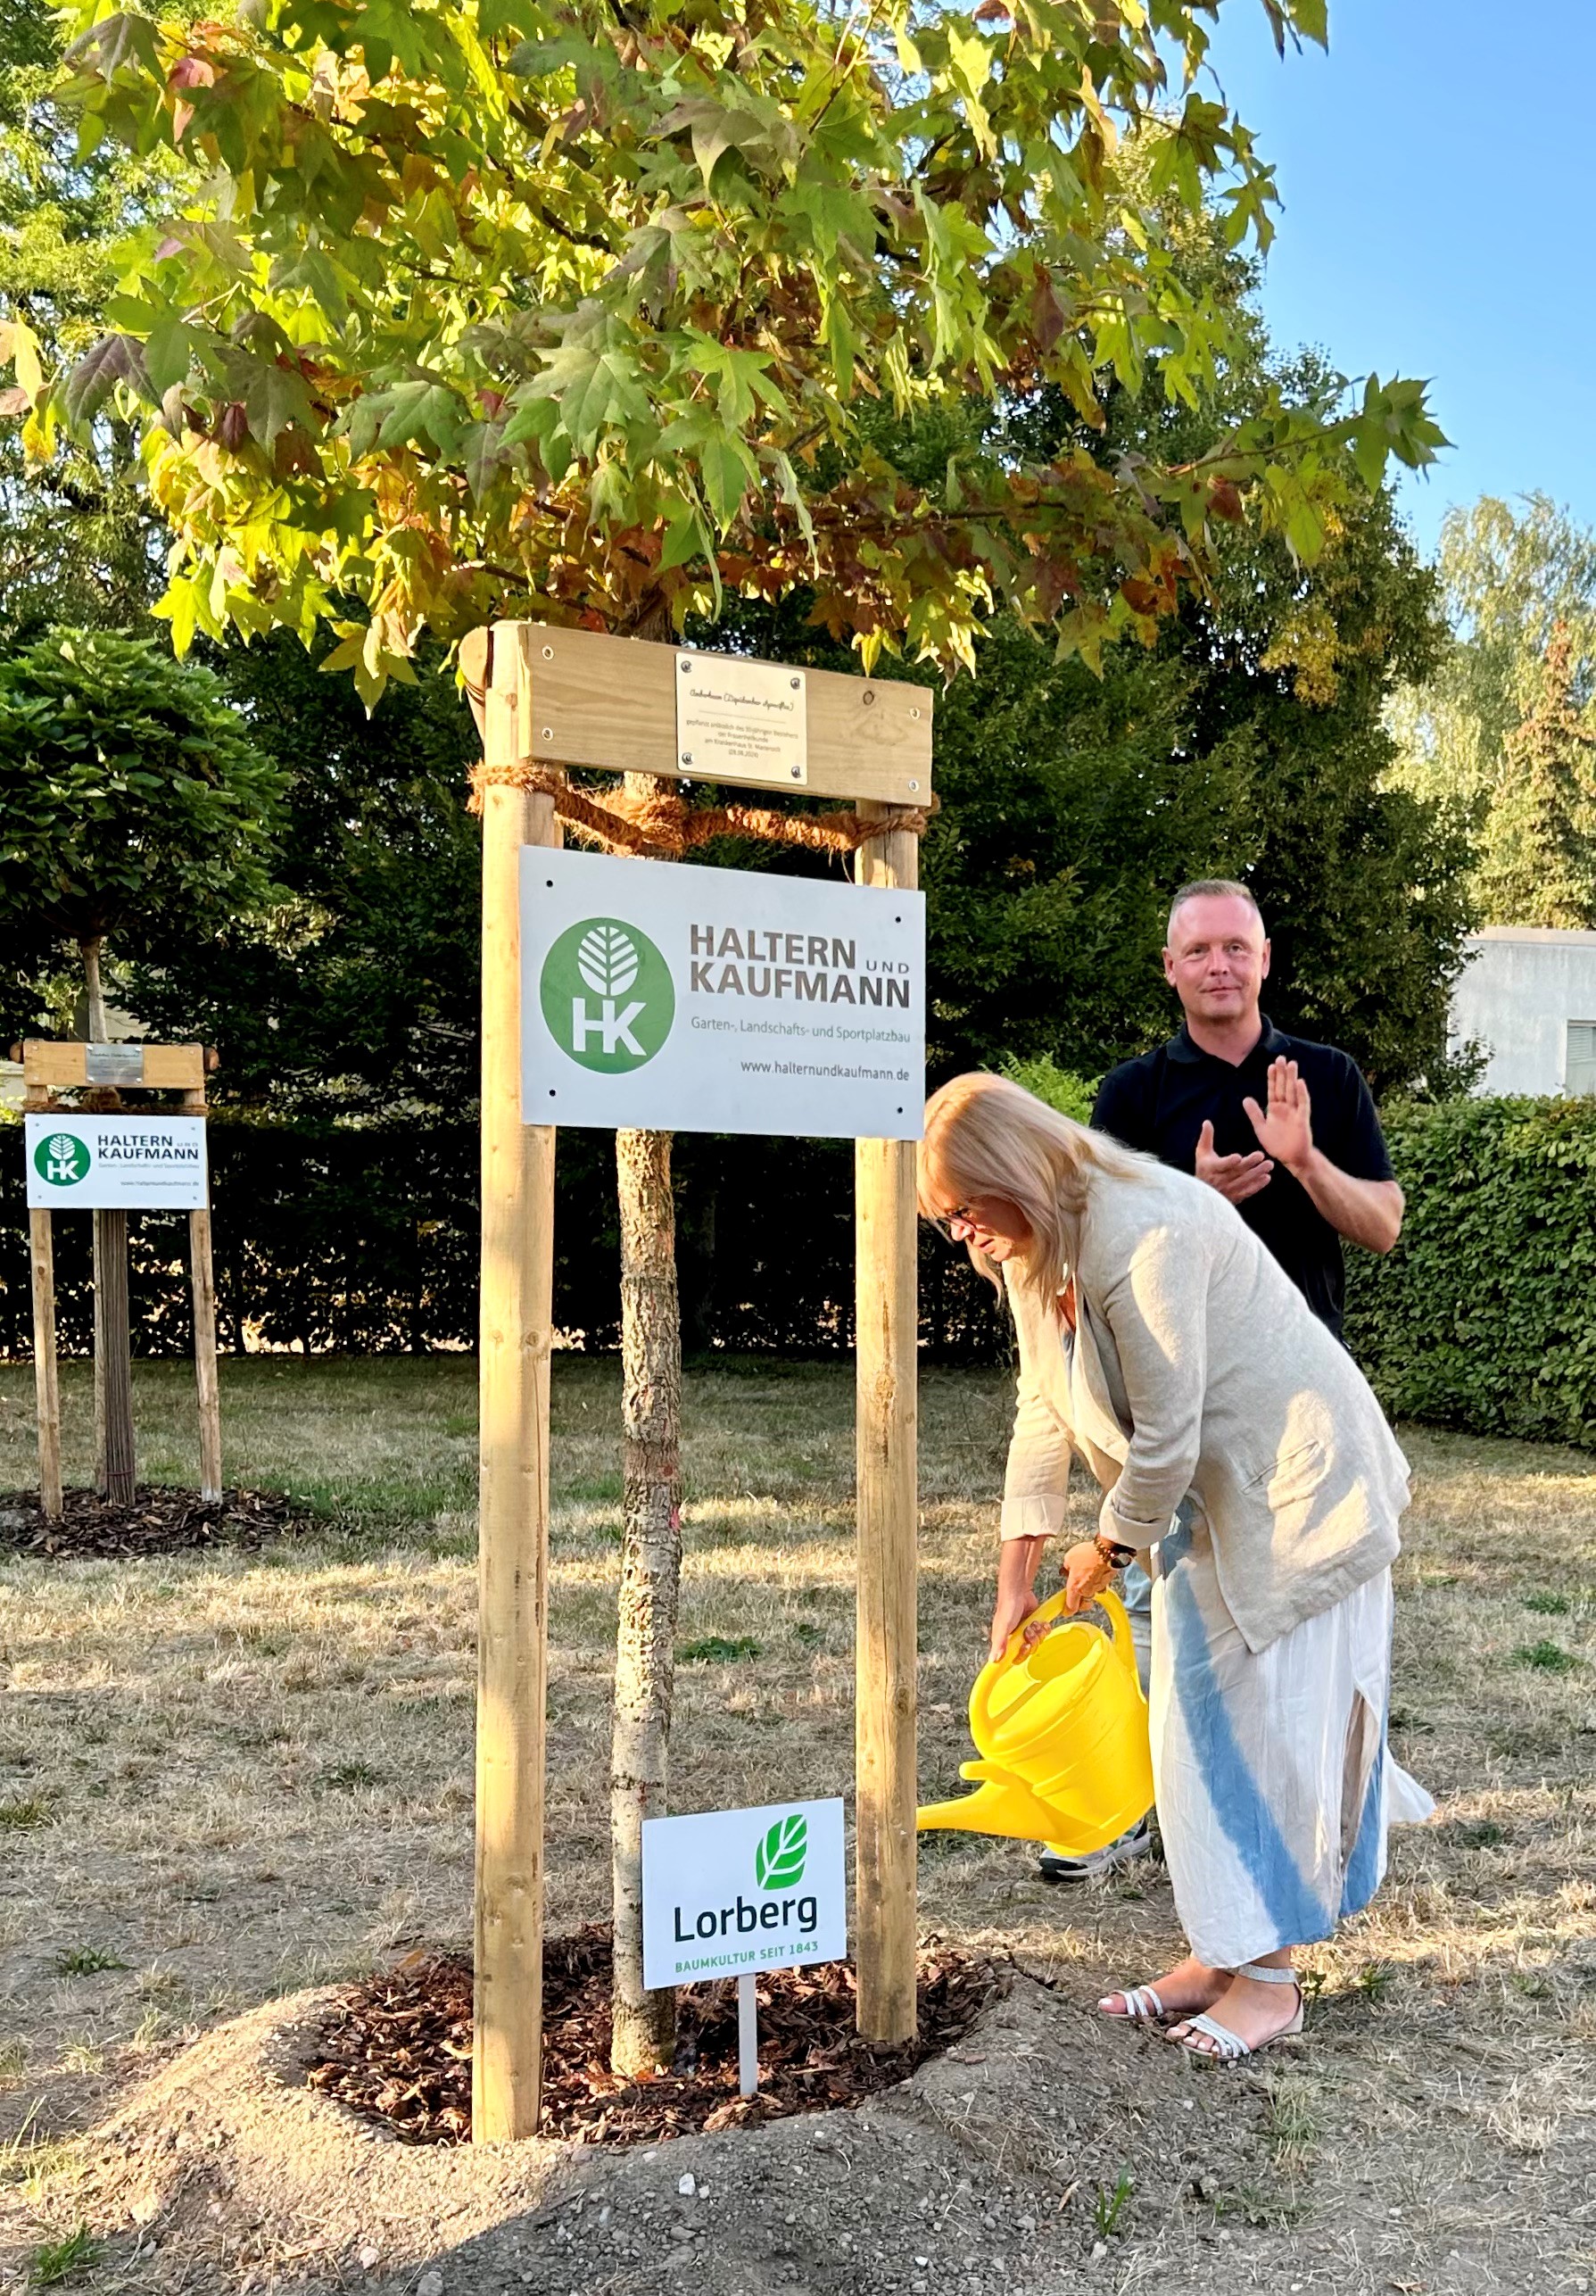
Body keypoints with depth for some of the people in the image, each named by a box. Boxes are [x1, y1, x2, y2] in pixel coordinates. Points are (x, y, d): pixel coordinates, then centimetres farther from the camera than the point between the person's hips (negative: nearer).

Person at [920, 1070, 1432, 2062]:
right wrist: (1016, 1576, 2)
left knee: (1273, 1721, -2)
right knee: (1195, 1724, 11)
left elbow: (1168, 1434, -26)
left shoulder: (1144, 1233, -30)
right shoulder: (1037, 1247, 0)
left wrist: (1109, 1548, -9)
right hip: (1208, 1504, 9)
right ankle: (1218, 1954, 23)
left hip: (1299, 1487, -9)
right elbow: (1044, 1411, 5)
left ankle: (1271, 1978, 10)